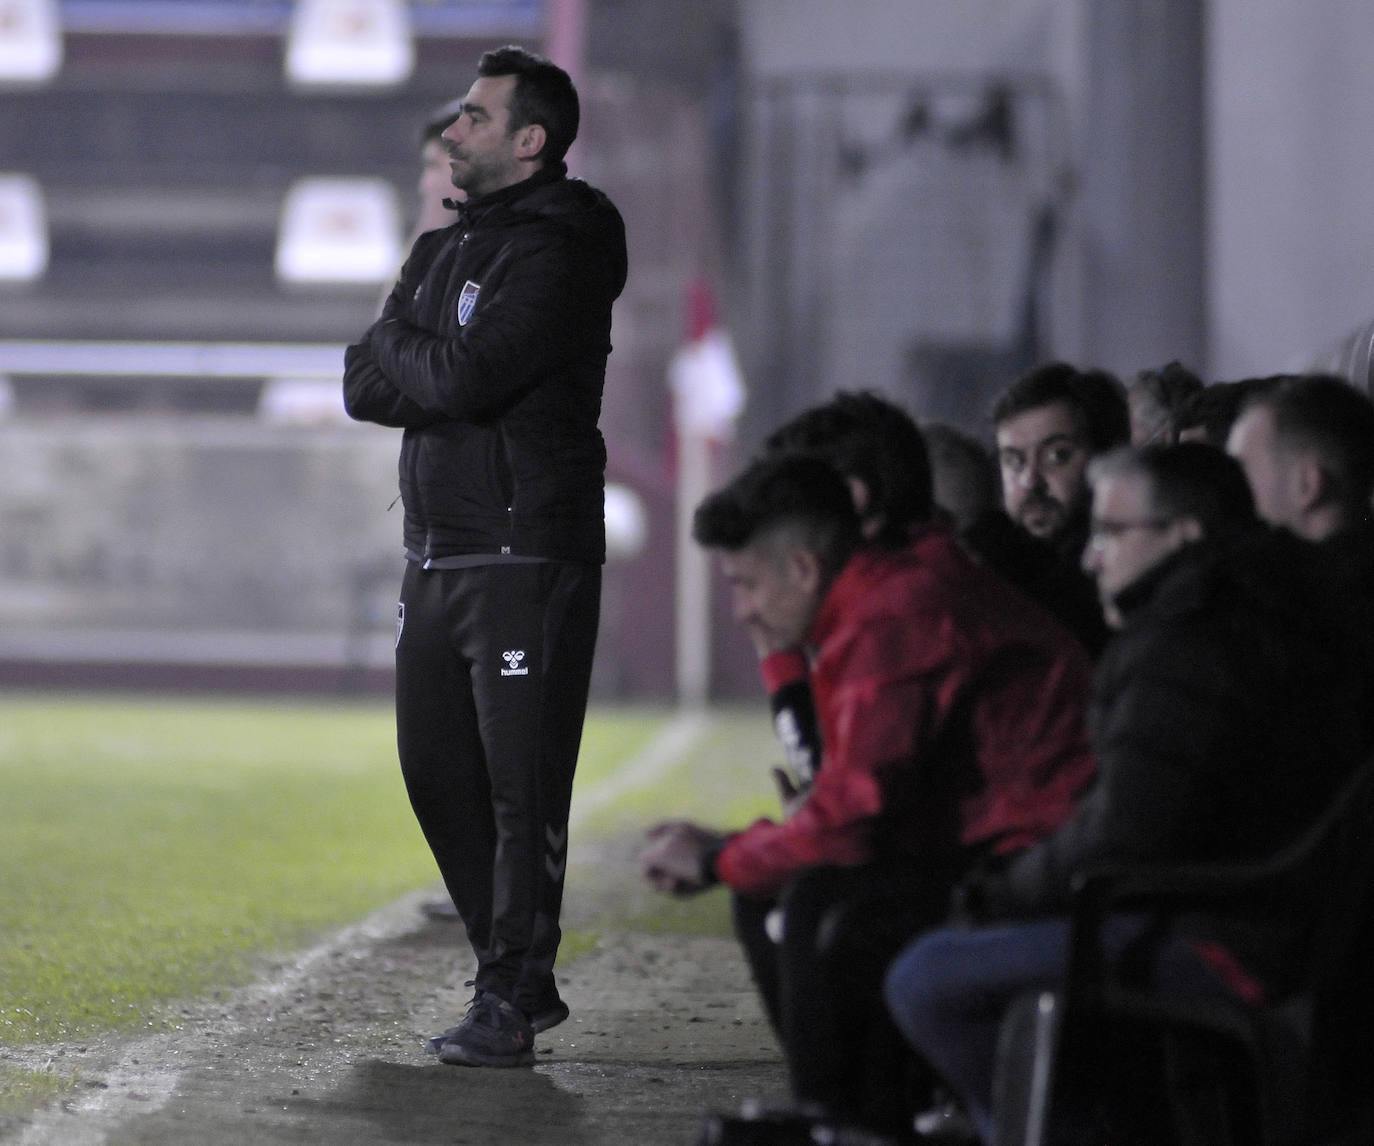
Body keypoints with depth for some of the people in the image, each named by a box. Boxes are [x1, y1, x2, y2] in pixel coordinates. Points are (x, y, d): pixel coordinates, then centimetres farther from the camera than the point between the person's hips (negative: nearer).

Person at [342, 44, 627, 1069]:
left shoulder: (558, 254, -11)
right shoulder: (443, 249, 17)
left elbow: (464, 377, -22)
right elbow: (364, 389, 10)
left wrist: (395, 351, -2)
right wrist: (438, 373, -9)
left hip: (529, 560, -9)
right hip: (438, 554, 9)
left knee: (522, 788, -7)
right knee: (439, 776, 11)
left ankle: (508, 1003, -4)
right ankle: (523, 979, 21)